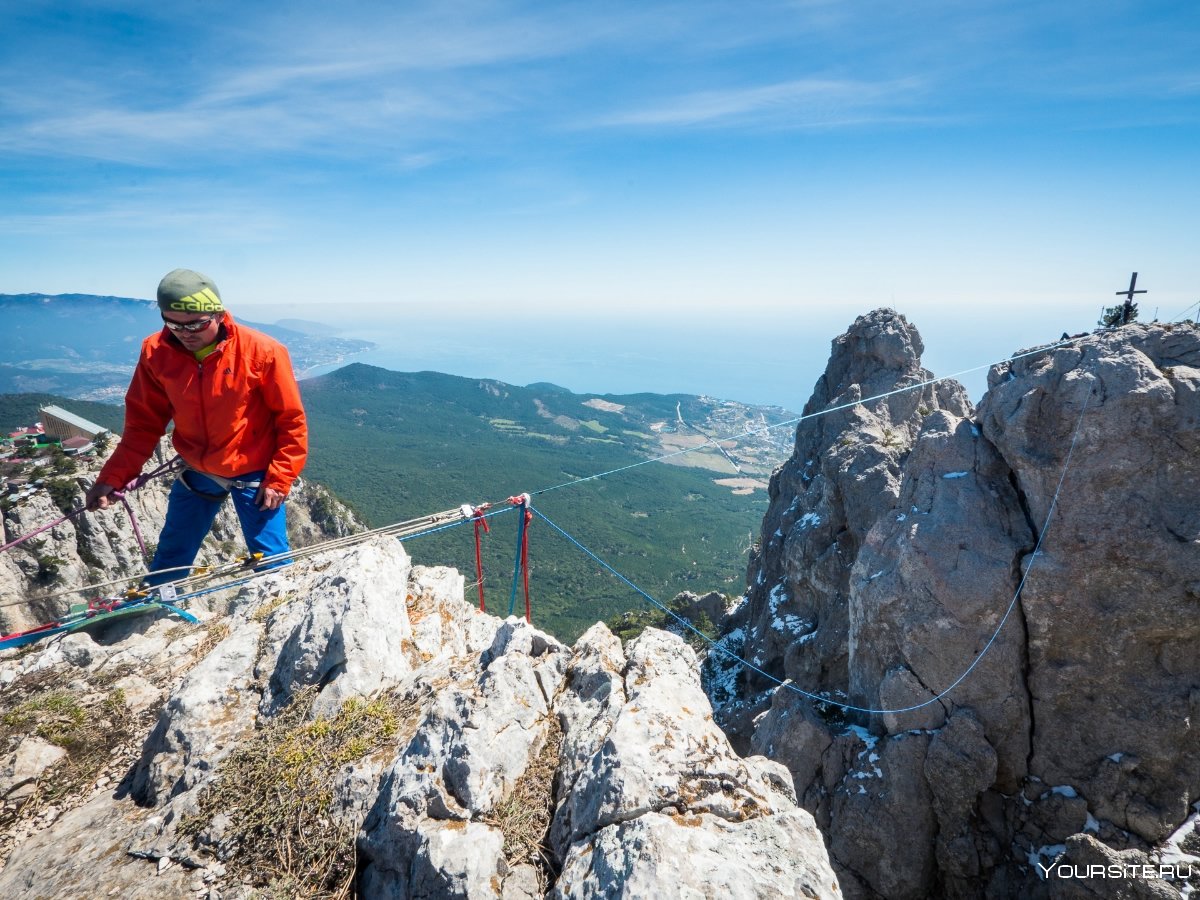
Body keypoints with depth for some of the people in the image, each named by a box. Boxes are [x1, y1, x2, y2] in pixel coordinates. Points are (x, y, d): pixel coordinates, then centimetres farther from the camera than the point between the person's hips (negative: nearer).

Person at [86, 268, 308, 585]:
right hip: (196, 473, 4)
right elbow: (144, 423, 0)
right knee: (170, 559, 19)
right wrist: (112, 477, -9)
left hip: (255, 474, -3)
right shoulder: (156, 352, -10)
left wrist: (278, 480, -14)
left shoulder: (262, 351, -21)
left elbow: (291, 421, -13)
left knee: (271, 563, 0)